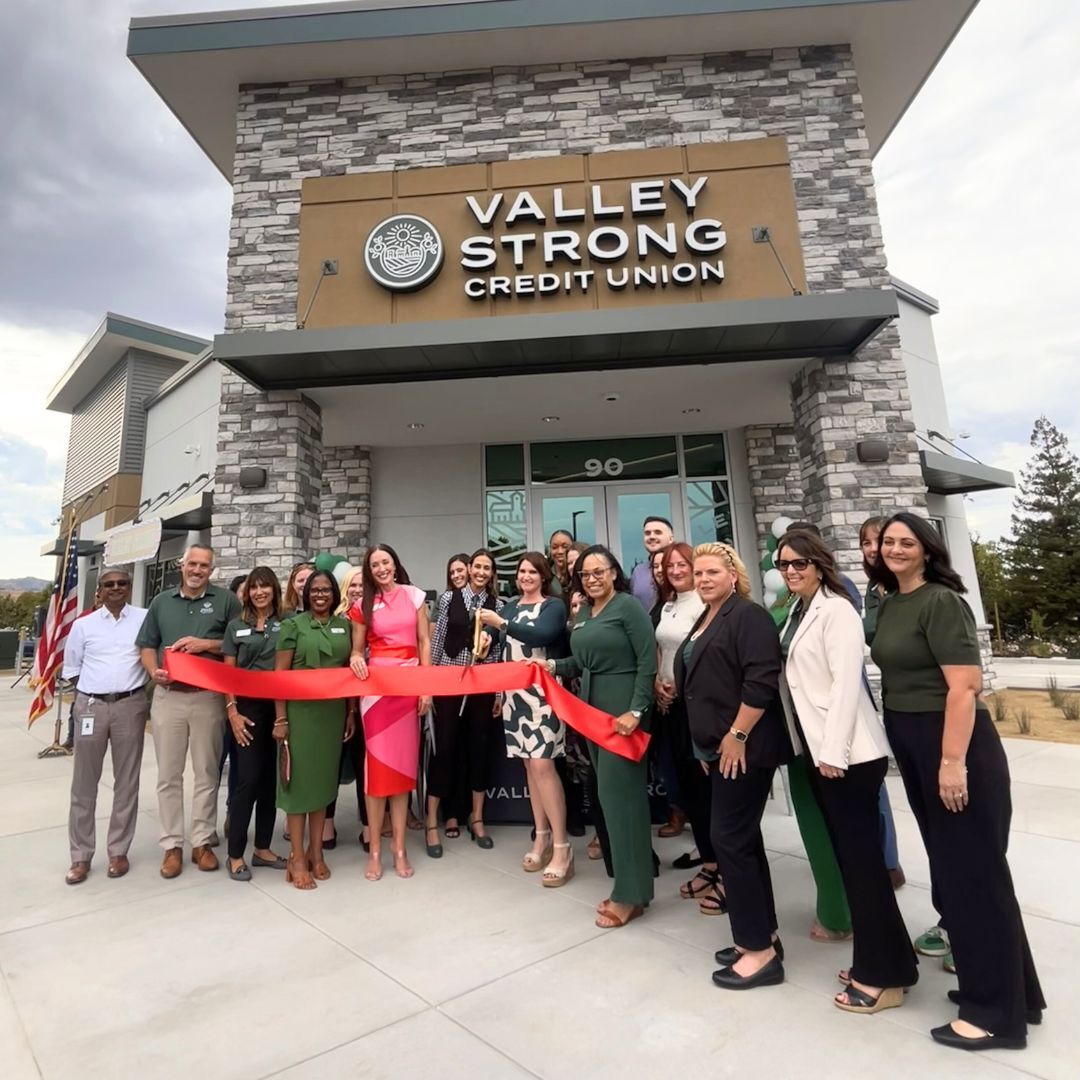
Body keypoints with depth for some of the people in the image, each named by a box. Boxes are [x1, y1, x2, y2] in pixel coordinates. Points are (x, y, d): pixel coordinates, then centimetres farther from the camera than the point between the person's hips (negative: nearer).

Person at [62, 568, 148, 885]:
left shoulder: (145, 619, 1)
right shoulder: (83, 624, 5)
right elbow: (72, 668, 12)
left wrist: (146, 694, -1)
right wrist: (93, 691, 2)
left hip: (130, 706, -1)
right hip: (90, 706, 1)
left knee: (126, 781, 7)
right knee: (84, 783, 8)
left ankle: (119, 851, 20)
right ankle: (81, 856, 20)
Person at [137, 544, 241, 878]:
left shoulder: (226, 600, 1)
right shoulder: (161, 602, 11)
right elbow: (146, 646, 12)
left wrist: (207, 643, -14)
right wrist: (154, 671, -7)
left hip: (209, 696, -2)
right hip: (168, 696, 2)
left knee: (207, 773, 6)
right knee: (169, 775, 8)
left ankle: (203, 841, 19)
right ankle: (172, 844, 19)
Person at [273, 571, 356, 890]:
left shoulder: (344, 626, 7)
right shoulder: (293, 625, -3)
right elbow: (280, 675, -6)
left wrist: (351, 711, 7)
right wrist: (280, 719, -11)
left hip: (332, 713, 4)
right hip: (300, 711, -3)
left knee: (323, 779, 12)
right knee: (300, 779, 4)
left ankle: (316, 851, 25)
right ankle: (297, 858, 16)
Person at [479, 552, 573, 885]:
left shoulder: (553, 606, -5)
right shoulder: (509, 606, 12)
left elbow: (540, 635, -23)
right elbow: (501, 644, 14)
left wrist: (501, 623, -25)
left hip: (543, 693, -6)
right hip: (514, 693, 6)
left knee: (543, 764, -10)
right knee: (529, 764, 11)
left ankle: (561, 847, -1)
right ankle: (541, 837, 23)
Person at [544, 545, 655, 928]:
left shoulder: (629, 606, -11)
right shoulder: (583, 613, 12)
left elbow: (648, 662, -16)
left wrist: (635, 711, -20)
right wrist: (554, 665, -1)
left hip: (623, 708, -8)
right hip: (592, 708, 8)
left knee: (619, 792, -4)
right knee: (607, 793, 13)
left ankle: (631, 892, 10)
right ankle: (624, 879, 26)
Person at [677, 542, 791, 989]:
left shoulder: (748, 616, -13)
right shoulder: (704, 622, 15)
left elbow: (761, 680, -23)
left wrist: (736, 736, -21)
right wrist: (707, 744, 19)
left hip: (744, 749, -9)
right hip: (717, 748, 9)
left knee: (730, 840, -4)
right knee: (744, 839, 15)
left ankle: (760, 952, 10)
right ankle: (762, 936, 28)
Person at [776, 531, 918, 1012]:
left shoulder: (836, 610, -13)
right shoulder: (797, 613, 12)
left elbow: (846, 683, -19)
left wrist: (834, 752, -20)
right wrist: (818, 751, 12)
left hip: (848, 753, -8)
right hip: (816, 750, 8)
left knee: (862, 857, 1)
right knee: (847, 855, 16)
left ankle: (884, 976, 16)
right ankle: (875, 959, 31)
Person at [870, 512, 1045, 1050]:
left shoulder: (941, 602, -15)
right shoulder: (889, 604, 9)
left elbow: (965, 686, -22)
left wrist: (953, 762, -24)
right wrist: (901, 746, 16)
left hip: (954, 745, -9)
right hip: (913, 747, 9)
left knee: (973, 871, 3)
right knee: (949, 867, 18)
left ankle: (995, 1012, 20)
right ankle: (1007, 989, 37)